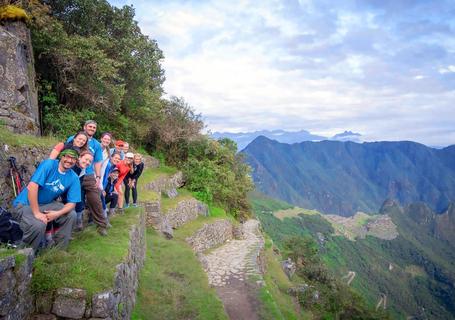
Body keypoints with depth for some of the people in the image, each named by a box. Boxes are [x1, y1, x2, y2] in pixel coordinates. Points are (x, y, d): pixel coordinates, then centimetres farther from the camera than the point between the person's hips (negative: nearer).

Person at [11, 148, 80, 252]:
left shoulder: (73, 178, -5)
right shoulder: (49, 164, -20)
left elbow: (72, 203, -7)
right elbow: (32, 187, -28)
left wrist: (58, 213, -26)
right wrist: (37, 213, -28)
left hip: (46, 204, 6)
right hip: (24, 204, -6)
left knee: (71, 214, -12)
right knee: (39, 224, -32)